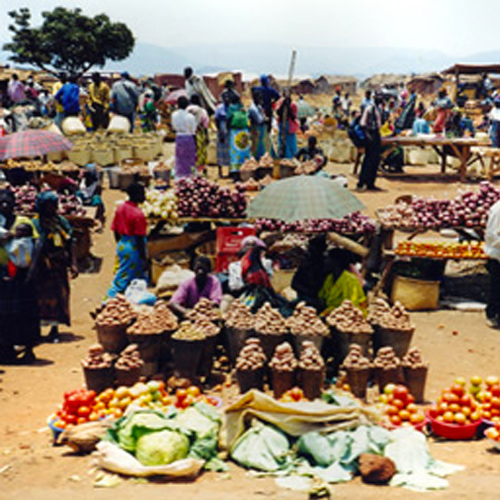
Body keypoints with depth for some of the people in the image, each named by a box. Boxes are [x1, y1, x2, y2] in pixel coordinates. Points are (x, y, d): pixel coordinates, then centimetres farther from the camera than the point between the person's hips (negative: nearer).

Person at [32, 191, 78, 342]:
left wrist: (73, 264, 6)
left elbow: (69, 245, 12)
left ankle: (55, 328, 14)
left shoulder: (62, 222, 11)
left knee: (60, 295, 6)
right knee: (45, 295, -4)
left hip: (60, 267, 5)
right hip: (44, 268, -5)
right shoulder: (36, 223, -5)